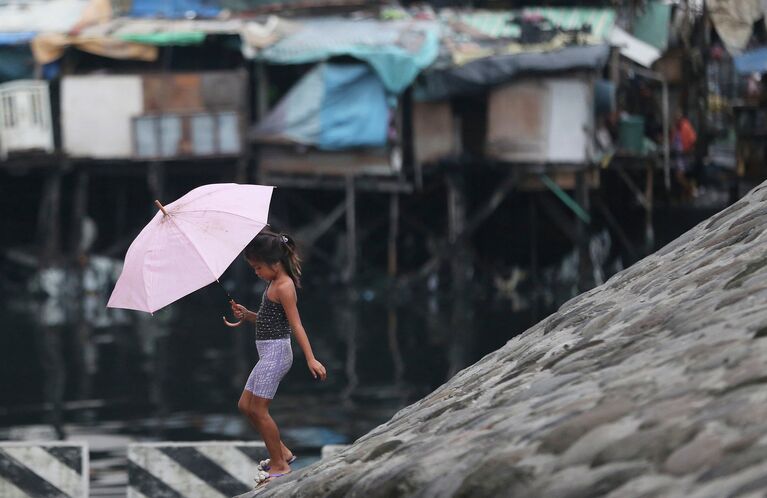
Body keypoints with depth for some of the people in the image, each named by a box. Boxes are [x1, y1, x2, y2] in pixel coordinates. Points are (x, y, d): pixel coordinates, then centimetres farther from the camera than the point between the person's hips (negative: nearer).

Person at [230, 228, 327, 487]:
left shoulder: (284, 286, -15)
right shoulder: (275, 284, 14)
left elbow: (296, 325, -20)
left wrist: (311, 359, -23)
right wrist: (246, 314, 5)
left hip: (276, 351, -10)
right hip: (268, 353, 10)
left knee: (258, 409, -7)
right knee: (245, 405, 13)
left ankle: (279, 465, 1)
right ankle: (282, 452, 19)